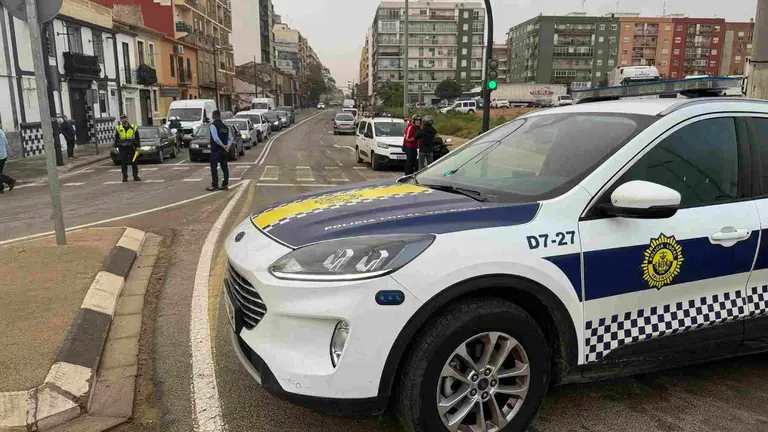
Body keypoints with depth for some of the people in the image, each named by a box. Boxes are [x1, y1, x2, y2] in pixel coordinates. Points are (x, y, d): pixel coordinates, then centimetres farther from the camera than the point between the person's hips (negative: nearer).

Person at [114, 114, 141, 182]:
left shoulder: (133, 127, 6)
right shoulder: (118, 128, 8)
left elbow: (137, 138, 7)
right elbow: (116, 139, 11)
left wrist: (137, 146, 1)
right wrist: (116, 147, 5)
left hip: (132, 147, -1)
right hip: (122, 148, 1)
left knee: (134, 162, 1)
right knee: (123, 163, 2)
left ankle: (135, 176, 9)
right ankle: (125, 177, 9)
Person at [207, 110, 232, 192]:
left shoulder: (213, 125, -11)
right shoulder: (225, 126, 11)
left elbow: (216, 138, -21)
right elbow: (230, 139, 10)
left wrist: (223, 146, -13)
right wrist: (227, 146, -1)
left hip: (215, 150, -6)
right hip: (224, 151, 7)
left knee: (214, 168, -2)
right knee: (224, 167, 9)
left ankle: (214, 186, -3)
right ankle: (225, 185, 12)